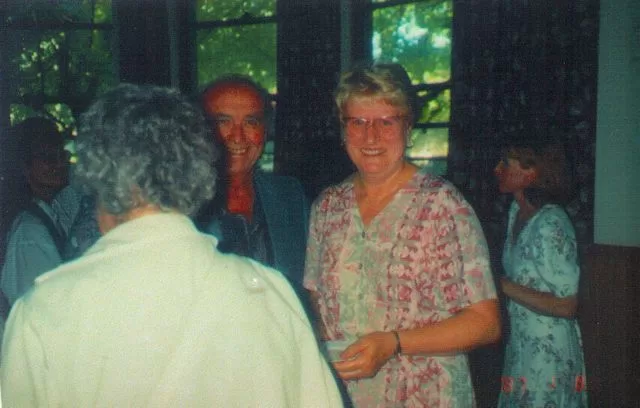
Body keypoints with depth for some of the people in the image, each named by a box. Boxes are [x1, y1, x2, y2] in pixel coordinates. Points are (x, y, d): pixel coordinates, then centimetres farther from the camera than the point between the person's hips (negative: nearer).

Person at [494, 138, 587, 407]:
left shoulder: (551, 226, -21)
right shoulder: (517, 211, 3)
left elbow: (565, 306, -21)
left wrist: (503, 285, -21)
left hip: (548, 355, -7)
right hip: (520, 346, 8)